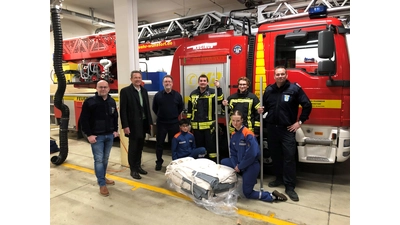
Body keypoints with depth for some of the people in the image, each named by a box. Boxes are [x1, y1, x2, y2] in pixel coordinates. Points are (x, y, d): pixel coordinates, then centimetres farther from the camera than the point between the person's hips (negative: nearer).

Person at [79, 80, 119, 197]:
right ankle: (102, 184, 8)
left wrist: (115, 130, 10)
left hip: (109, 135, 5)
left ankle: (102, 178, 32)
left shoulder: (112, 101, 6)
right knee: (98, 160, -1)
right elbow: (83, 120, -10)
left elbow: (115, 117, 17)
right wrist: (89, 134, -13)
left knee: (105, 159, 15)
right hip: (97, 136, -5)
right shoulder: (89, 102, -11)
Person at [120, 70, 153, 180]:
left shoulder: (144, 91, 10)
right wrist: (125, 126, -16)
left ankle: (138, 166, 28)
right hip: (133, 124, -5)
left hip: (143, 123, 5)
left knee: (140, 146, 13)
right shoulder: (125, 91, -7)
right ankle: (133, 169, 17)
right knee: (133, 147, 4)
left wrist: (150, 122, 9)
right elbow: (123, 110, -11)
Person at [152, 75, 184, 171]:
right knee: (159, 143, 7)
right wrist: (160, 115, 8)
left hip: (174, 123, 0)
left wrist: (175, 115, 7)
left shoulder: (177, 95, 0)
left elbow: (181, 107, 12)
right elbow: (154, 108, 11)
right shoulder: (158, 95, -1)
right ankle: (159, 162, 22)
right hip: (161, 123, 0)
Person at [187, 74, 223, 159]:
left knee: (210, 145, 3)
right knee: (199, 145, 15)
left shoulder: (212, 92, -2)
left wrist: (218, 88, -31)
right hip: (196, 125, 4)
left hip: (208, 125, -4)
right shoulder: (193, 94, 9)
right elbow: (189, 109, 13)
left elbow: (220, 100, -21)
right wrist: (188, 122, 9)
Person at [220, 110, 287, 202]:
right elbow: (233, 152, 8)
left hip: (251, 166, -7)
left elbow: (252, 153, -26)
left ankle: (273, 196, 11)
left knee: (247, 193, 0)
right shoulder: (233, 134, 3)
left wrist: (240, 166, -16)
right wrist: (235, 165, -8)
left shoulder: (248, 133, -21)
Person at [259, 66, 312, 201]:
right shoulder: (269, 89, 8)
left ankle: (290, 187, 6)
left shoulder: (294, 88, -5)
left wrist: (300, 122, -5)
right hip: (272, 128, 5)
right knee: (275, 155, 13)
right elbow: (265, 106, 20)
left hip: (287, 129, -4)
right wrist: (262, 110, -3)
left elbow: (307, 105, -3)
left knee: (289, 157, -3)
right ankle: (279, 178, 31)